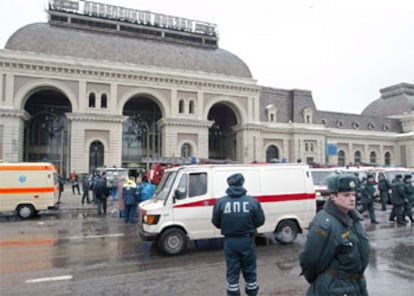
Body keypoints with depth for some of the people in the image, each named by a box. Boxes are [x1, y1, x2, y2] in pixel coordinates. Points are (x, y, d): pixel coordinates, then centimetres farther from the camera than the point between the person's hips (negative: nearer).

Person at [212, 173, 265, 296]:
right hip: (247, 241, 0)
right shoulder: (253, 201, -13)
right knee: (249, 271, 19)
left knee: (232, 273, 15)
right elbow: (260, 221, -4)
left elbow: (216, 223, -2)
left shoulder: (220, 202, -12)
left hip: (230, 242, 0)